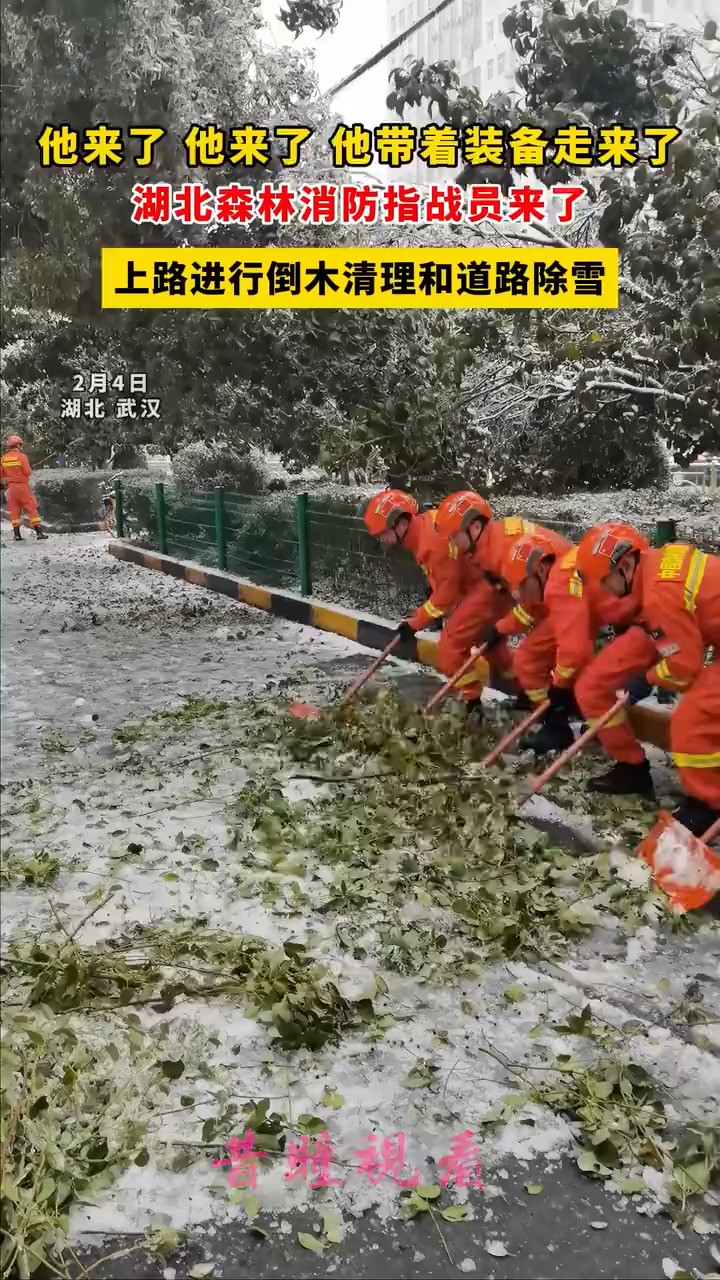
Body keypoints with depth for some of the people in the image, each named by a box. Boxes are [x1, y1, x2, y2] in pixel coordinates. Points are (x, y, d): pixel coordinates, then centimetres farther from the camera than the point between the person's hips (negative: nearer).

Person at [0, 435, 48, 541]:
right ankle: (39, 533, -3)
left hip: (10, 487, 5)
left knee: (14, 510, 11)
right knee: (32, 508, 0)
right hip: (22, 486, -5)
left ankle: (17, 535, 9)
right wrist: (30, 470, 8)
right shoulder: (21, 456, -12)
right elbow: (28, 472, -13)